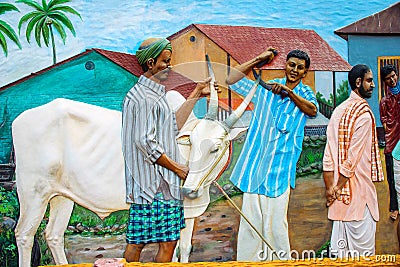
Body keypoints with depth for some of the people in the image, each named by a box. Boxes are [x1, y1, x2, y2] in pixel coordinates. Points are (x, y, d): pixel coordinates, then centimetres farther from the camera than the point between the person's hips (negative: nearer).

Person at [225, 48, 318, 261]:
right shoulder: (266, 89, 13)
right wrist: (258, 60, 6)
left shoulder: (305, 94, 9)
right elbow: (232, 80, 10)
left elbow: (312, 110, -15)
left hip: (279, 169, -2)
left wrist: (289, 92, -29)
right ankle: (247, 260, 13)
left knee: (276, 223, 0)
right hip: (254, 164, 2)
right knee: (250, 219, 4)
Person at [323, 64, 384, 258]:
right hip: (359, 192, -8)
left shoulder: (338, 111, 11)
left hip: (339, 192, 8)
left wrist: (330, 188, 7)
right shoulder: (364, 113, -11)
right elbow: (354, 157, -15)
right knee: (363, 254, 1)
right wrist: (338, 188, -8)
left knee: (339, 249, 12)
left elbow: (328, 156, 7)